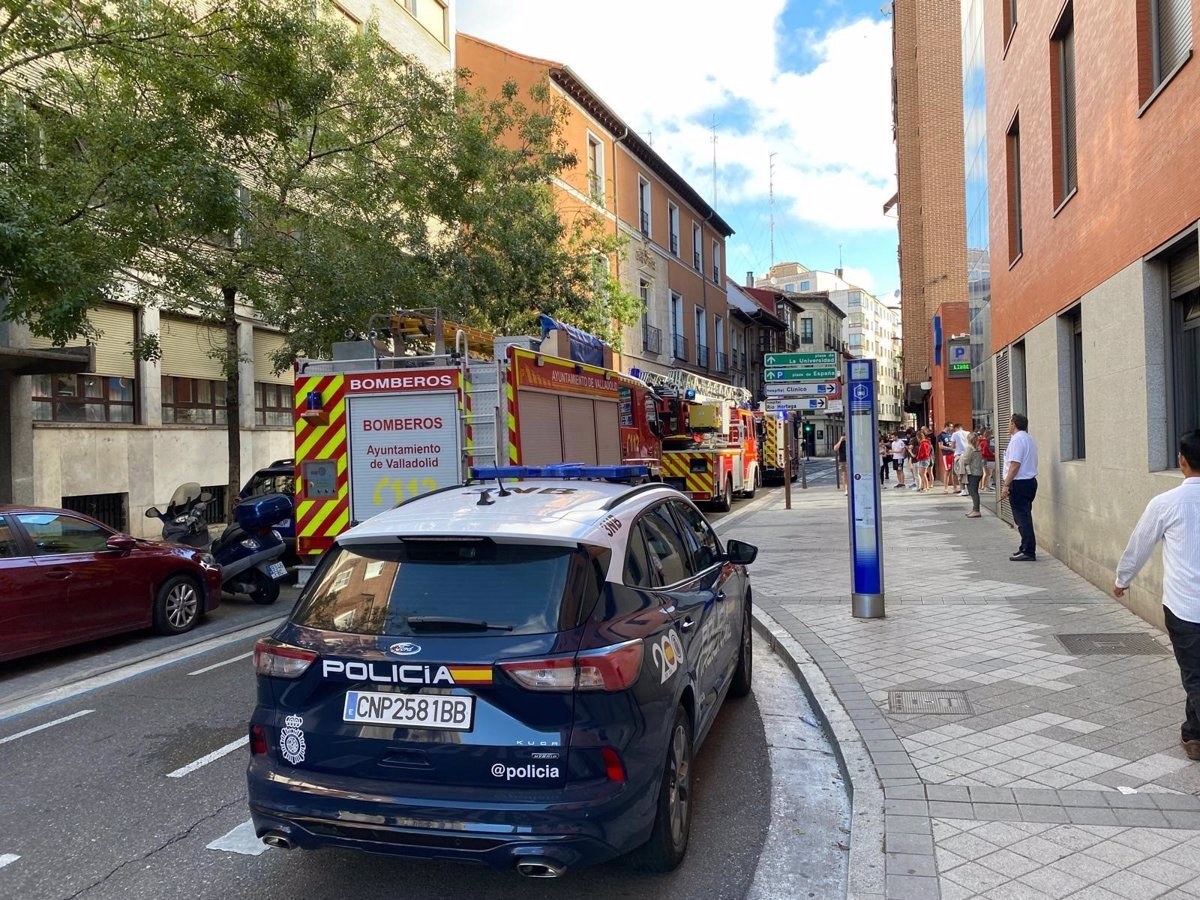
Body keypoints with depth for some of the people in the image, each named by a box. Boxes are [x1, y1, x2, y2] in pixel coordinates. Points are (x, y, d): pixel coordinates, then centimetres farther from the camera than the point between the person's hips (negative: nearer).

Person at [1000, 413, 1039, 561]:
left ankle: (1028, 552, -7)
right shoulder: (1029, 439, 17)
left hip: (1019, 483, -10)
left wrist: (1006, 485, -20)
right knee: (1025, 517, 16)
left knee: (1022, 518, -7)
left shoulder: (1017, 439, -14)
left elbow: (1015, 464, -21)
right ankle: (1026, 549, 23)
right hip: (1030, 481, 10)